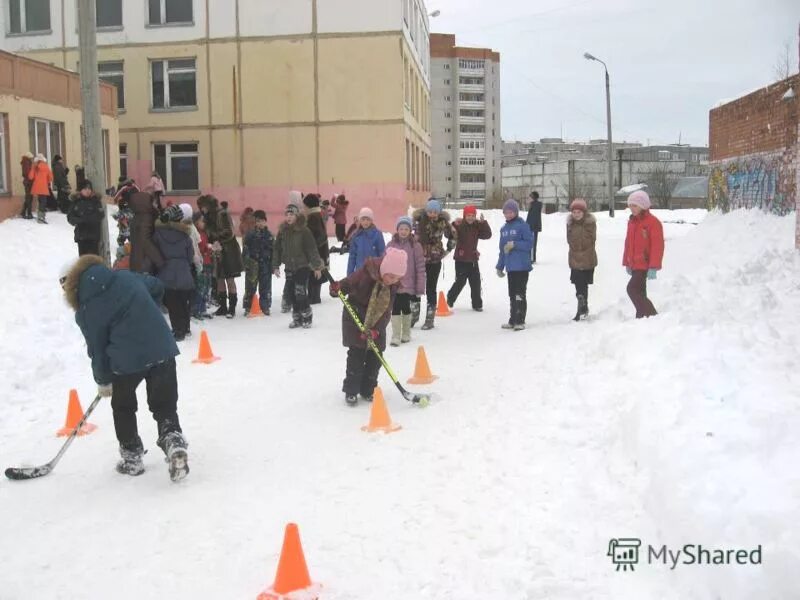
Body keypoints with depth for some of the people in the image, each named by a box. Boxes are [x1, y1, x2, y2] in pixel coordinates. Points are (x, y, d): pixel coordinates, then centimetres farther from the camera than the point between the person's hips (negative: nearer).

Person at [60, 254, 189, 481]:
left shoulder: (86, 309, -3)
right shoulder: (126, 277, 7)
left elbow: (97, 347, 2)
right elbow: (157, 286, 23)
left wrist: (103, 381, 16)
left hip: (126, 359, -3)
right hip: (162, 349, 3)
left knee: (123, 407, 22)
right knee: (165, 406, 15)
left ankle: (132, 458, 28)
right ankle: (174, 442, -7)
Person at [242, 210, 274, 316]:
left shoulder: (269, 234, 8)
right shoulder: (250, 234, 1)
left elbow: (273, 250, 10)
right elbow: (245, 250, -2)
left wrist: (274, 265, 5)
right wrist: (246, 262, -12)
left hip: (266, 265, 2)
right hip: (253, 265, -2)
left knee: (265, 287, 7)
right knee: (250, 286, 0)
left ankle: (265, 307, 17)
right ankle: (248, 307, 7)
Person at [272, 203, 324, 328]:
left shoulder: (304, 231, -10)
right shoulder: (282, 231, 4)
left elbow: (312, 249, -10)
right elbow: (277, 249, 11)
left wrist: (317, 266, -10)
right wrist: (276, 266, 9)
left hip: (303, 266, -5)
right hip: (289, 267, 5)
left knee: (300, 293, -10)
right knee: (290, 293, 6)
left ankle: (307, 317, 8)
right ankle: (297, 318, 20)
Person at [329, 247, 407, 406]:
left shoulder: (393, 286, -11)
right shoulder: (365, 274, -25)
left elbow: (385, 311, -13)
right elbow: (347, 283, -16)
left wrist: (375, 329, -24)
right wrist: (336, 289, -39)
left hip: (376, 326, 4)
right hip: (355, 319, -4)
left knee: (375, 357, 6)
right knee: (356, 355, -4)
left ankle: (368, 390, 21)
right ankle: (351, 391, 8)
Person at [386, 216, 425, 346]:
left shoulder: (415, 246, -4)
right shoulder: (390, 245, 3)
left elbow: (420, 268, -4)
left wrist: (420, 289, -6)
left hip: (408, 284, -1)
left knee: (406, 308, 9)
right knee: (395, 309, -3)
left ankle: (406, 334, 26)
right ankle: (396, 336, 4)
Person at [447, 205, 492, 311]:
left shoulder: (477, 226, 4)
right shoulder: (459, 225, -10)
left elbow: (487, 235, -4)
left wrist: (483, 223, -15)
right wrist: (454, 225, -40)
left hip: (473, 259, 4)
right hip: (461, 259, -4)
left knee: (476, 282, 4)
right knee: (460, 281, -2)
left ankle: (477, 304, 13)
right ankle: (450, 299, 19)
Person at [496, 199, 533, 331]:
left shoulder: (522, 225, -6)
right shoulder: (504, 229, 15)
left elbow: (529, 243, -11)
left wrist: (514, 244, -19)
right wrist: (500, 266, 19)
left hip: (522, 266, -7)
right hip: (510, 267, 7)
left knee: (520, 294, -5)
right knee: (512, 295, 12)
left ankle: (520, 321, -1)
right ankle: (513, 320, 19)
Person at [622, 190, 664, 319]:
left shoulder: (653, 222, -12)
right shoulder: (632, 221, 13)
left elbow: (657, 246, -16)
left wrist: (654, 267, -21)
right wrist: (626, 263, 20)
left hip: (644, 265, -9)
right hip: (634, 264, 9)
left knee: (633, 289, -18)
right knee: (639, 293, 13)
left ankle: (651, 316, -11)